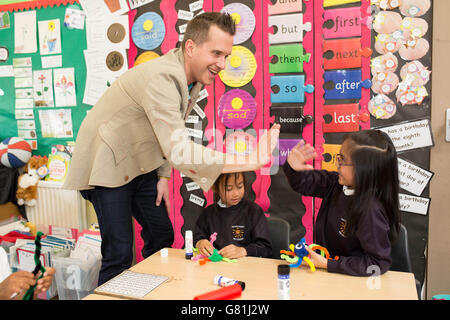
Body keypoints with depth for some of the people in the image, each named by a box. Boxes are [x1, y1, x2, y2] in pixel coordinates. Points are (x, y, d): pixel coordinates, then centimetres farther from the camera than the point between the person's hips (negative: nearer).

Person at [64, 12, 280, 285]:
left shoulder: (194, 80, -1)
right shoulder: (161, 78, -32)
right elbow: (179, 151, -42)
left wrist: (164, 176, 5)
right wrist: (249, 162, -42)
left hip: (139, 165, 9)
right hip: (107, 165, -9)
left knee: (162, 236, 13)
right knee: (119, 254, -9)